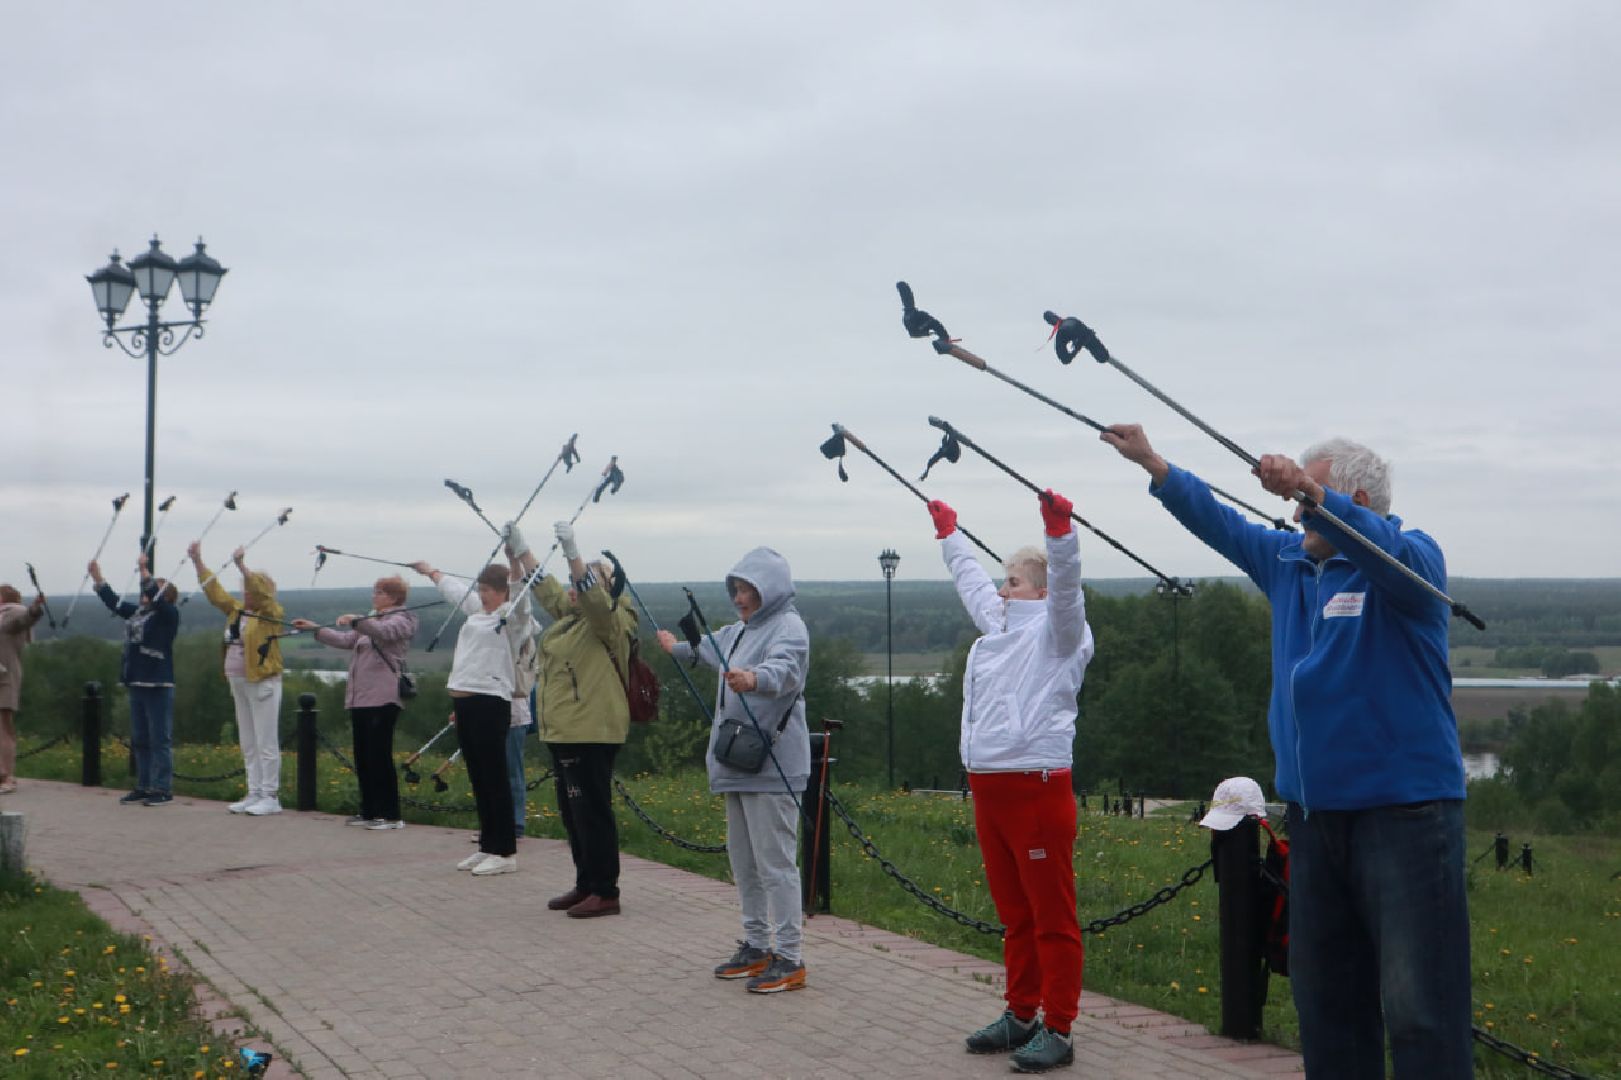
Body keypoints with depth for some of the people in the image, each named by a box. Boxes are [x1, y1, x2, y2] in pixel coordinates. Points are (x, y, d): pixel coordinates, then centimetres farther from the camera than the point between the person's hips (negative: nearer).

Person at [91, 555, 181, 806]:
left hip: (158, 685, -9)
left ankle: (163, 789, -1)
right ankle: (144, 787, 21)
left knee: (160, 739, -5)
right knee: (139, 740, 13)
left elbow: (156, 598, -24)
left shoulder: (168, 614, -6)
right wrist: (98, 578, 22)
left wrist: (144, 570, -29)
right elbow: (114, 602, 26)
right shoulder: (137, 612, 16)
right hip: (136, 684, 9)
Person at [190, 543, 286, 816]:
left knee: (266, 743, -5)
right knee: (248, 744, 12)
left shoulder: (272, 613, -9)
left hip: (263, 684, -8)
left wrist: (242, 566, -34)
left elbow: (259, 593, -26)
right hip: (239, 683, 8)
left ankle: (271, 797, -1)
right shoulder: (237, 610, 12)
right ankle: (255, 794, 19)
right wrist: (198, 562, 9)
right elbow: (214, 591, 14)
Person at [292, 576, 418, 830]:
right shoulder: (370, 622, 25)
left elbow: (384, 631, -25)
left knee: (379, 756, -9)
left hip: (383, 699, -8)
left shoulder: (402, 620, -3)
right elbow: (345, 639, 20)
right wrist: (314, 629, 11)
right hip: (359, 698, 8)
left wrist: (356, 621, -41)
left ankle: (391, 815, -6)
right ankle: (369, 811, 15)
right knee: (363, 757, 8)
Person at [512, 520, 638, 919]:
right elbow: (546, 588, 26)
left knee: (592, 811, -7)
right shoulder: (569, 615, 16)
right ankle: (585, 886, 24)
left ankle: (605, 892, -1)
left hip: (591, 733, -10)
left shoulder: (611, 621, -10)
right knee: (572, 812, 15)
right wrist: (520, 550, 22)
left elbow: (593, 596, -28)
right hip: (562, 730, 10)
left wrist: (572, 552, -36)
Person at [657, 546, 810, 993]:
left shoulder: (788, 627, -12)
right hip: (738, 765, 10)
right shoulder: (740, 630, 19)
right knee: (743, 860, 16)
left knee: (775, 862, -10)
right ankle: (756, 945, 27)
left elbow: (784, 669, -34)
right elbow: (710, 649, 42)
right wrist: (677, 648, 59)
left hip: (772, 768, -10)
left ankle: (789, 959, -4)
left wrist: (754, 679, -55)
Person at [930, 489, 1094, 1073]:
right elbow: (971, 579, 35)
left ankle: (1058, 1030, 2)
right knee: (1014, 914, 17)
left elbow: (1066, 588, -22)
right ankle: (1021, 1015, 27)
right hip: (988, 788, 9)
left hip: (1037, 787, -9)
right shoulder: (998, 624, 20)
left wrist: (1059, 532, -35)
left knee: (1052, 915, -3)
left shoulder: (1057, 631, -2)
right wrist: (948, 533, 46)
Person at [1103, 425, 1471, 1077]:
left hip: (1404, 810, -7)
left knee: (1419, 1009, -10)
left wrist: (1313, 494, -44)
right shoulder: (1286, 562, 13)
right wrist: (1152, 464, 17)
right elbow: (1219, 522, 22)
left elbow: (1389, 553, -30)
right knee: (1324, 999, 14)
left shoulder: (1411, 557, -8)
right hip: (1313, 813, 8)